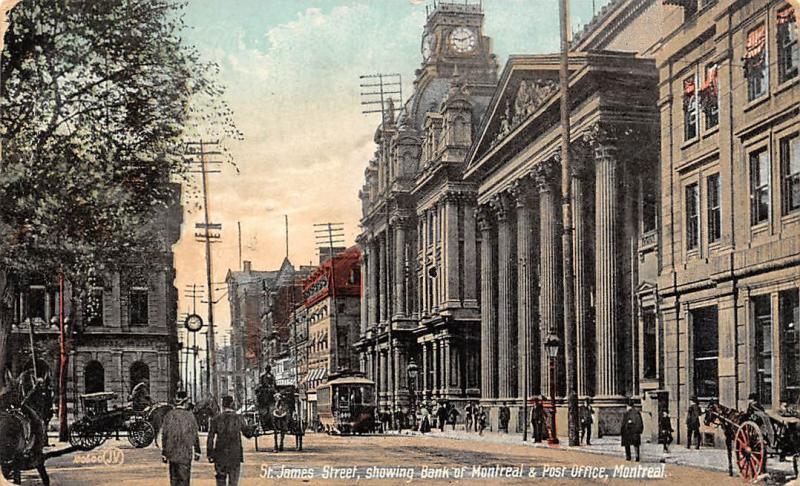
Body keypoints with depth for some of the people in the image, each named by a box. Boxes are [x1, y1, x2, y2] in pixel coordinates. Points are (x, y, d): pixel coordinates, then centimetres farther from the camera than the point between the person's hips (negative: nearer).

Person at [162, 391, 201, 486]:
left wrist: (163, 453, 5)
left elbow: (164, 435, -1)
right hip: (185, 453, -3)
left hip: (172, 453, 3)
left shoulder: (169, 415, -2)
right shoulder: (190, 415, -7)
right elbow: (195, 435, -2)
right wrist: (197, 451, 9)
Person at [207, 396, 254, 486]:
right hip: (235, 455, 0)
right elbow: (249, 434, 7)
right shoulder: (239, 418, -2)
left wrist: (209, 455, 1)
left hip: (220, 455, 0)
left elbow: (210, 437, -4)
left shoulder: (216, 419, -3)